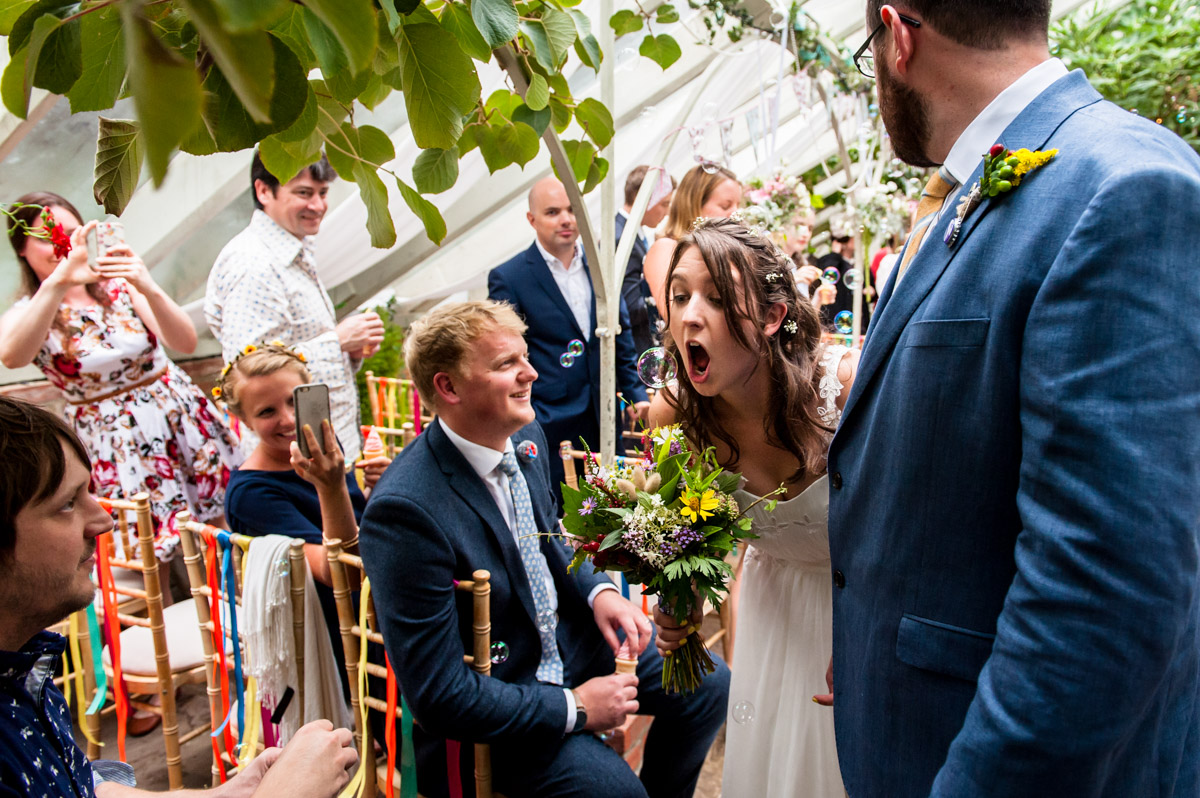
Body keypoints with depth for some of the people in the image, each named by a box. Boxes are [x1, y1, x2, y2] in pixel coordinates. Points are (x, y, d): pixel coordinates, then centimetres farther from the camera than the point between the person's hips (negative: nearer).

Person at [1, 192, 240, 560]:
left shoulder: (119, 285, -1)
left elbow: (185, 342, -15)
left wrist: (149, 289, -33)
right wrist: (57, 283, -42)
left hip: (181, 416, 2)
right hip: (112, 444, -1)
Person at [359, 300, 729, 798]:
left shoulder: (525, 437, -5)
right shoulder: (406, 511, -30)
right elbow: (437, 697, -26)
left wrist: (599, 590, -4)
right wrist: (574, 708, -20)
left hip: (565, 636, 8)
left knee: (709, 684, 4)